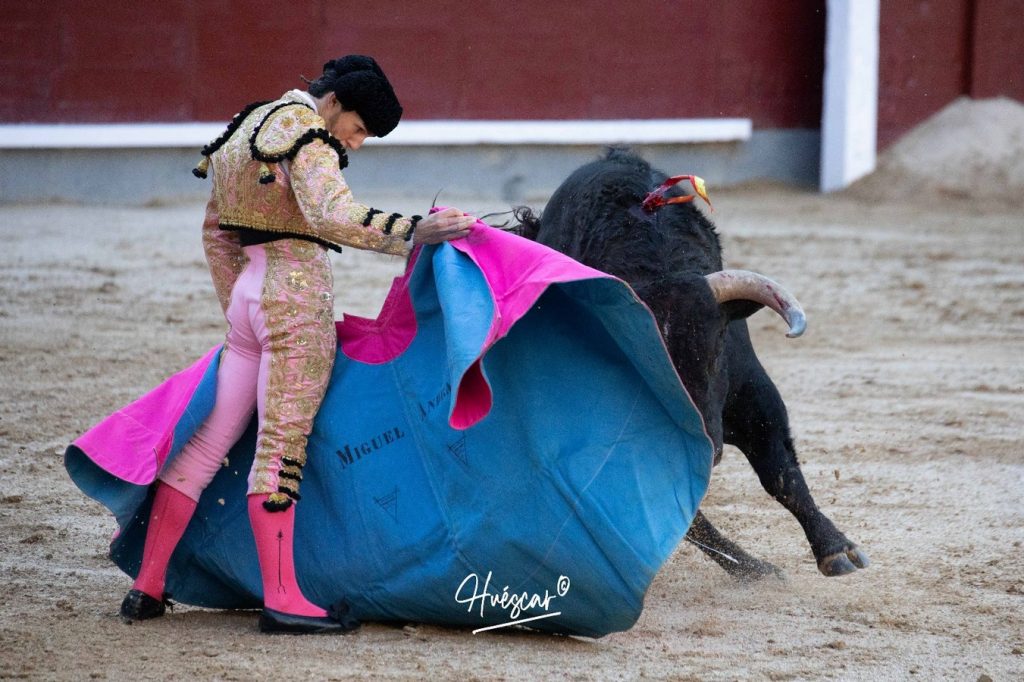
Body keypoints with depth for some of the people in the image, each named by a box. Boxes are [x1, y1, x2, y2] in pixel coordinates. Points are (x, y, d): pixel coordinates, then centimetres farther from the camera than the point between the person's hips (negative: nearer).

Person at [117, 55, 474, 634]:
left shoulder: (248, 126, 18)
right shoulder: (307, 135, -12)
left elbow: (217, 230, 24)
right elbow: (333, 214, -29)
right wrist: (415, 232, -34)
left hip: (249, 292, 9)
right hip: (299, 297, -9)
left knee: (210, 440, 9)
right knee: (282, 448, -8)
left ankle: (147, 587, 10)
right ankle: (282, 600, -8)